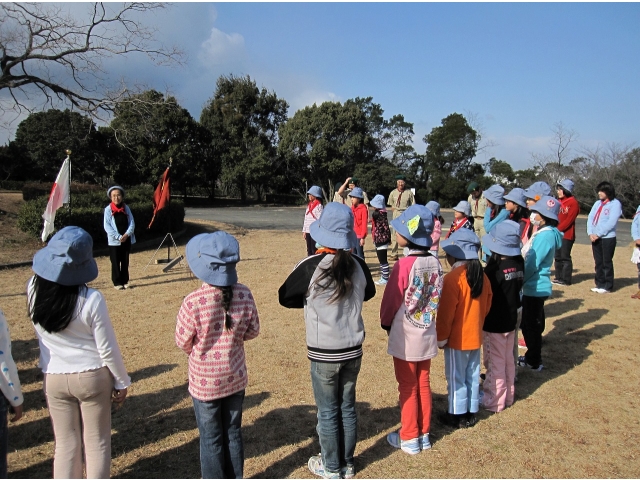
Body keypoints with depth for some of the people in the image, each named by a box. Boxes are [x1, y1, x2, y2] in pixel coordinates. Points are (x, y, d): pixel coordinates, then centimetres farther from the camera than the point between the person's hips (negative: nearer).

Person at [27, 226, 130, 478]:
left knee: (65, 443, 19)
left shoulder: (34, 289, -14)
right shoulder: (91, 300, -24)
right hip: (92, 376, -3)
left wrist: (55, 252, 1)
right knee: (97, 442, 14)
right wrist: (121, 382, 0)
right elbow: (108, 348, -15)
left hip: (54, 378, 4)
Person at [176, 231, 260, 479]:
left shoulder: (193, 302, -26)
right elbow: (253, 331, -1)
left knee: (211, 438, 15)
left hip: (205, 381, -3)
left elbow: (183, 342, -11)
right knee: (233, 432, 21)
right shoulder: (245, 295, -15)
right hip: (236, 377, 3)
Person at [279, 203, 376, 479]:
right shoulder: (357, 264, -7)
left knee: (328, 412, 13)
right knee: (348, 407, 19)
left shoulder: (311, 266, -19)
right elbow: (369, 292, 13)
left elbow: (285, 298, -5)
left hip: (323, 353, -4)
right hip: (353, 350, 4)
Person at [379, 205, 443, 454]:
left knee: (408, 388, 10)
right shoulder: (435, 262, -5)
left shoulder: (404, 265, -22)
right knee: (423, 385, 18)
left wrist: (386, 323, 7)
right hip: (427, 334, 5)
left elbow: (391, 301, -12)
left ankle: (409, 438, 24)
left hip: (405, 337, -5)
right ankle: (424, 434, 31)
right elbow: (436, 297, 3)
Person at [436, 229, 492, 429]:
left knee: (456, 377, 7)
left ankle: (457, 415, 18)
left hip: (457, 339, -7)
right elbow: (486, 306, 10)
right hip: (476, 337, 7)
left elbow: (445, 313, -19)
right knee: (472, 375, 16)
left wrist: (441, 337, -8)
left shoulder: (453, 278, -22)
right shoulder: (482, 276, 0)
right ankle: (471, 412, 28)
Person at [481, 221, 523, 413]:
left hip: (494, 323, -7)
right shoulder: (519, 263, -5)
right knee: (508, 360, 19)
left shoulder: (494, 269, -25)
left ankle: (494, 401, 19)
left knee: (495, 362, 7)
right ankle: (508, 395, 34)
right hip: (510, 320, 7)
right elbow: (517, 288, 5)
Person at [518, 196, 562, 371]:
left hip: (535, 288, -10)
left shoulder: (546, 235, -21)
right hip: (534, 286, 10)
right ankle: (531, 357, 33)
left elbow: (532, 264, -23)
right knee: (529, 324, 20)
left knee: (531, 326, 3)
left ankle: (534, 362, 17)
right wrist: (521, 279, 12)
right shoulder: (542, 232, 9)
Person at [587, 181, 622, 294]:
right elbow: (590, 218, 8)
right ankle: (599, 284, 18)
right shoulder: (597, 203, 14)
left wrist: (598, 234, -15)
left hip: (608, 238, -6)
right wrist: (590, 233, -6)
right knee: (598, 262, 11)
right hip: (595, 238, 6)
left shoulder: (615, 203, -6)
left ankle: (607, 286, 6)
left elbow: (611, 222, -14)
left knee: (607, 263, -1)